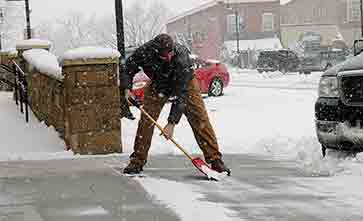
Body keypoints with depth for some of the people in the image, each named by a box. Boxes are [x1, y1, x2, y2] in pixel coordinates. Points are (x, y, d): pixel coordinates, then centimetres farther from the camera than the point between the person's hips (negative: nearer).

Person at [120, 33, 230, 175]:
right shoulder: (145, 51, -32)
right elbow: (129, 68, -9)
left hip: (184, 84, -2)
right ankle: (137, 161, 6)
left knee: (200, 119, -13)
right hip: (157, 84, 2)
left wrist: (172, 122, -37)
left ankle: (215, 159, -8)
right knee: (146, 121, -7)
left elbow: (180, 94, -37)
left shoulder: (182, 58, -39)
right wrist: (127, 88, -24)